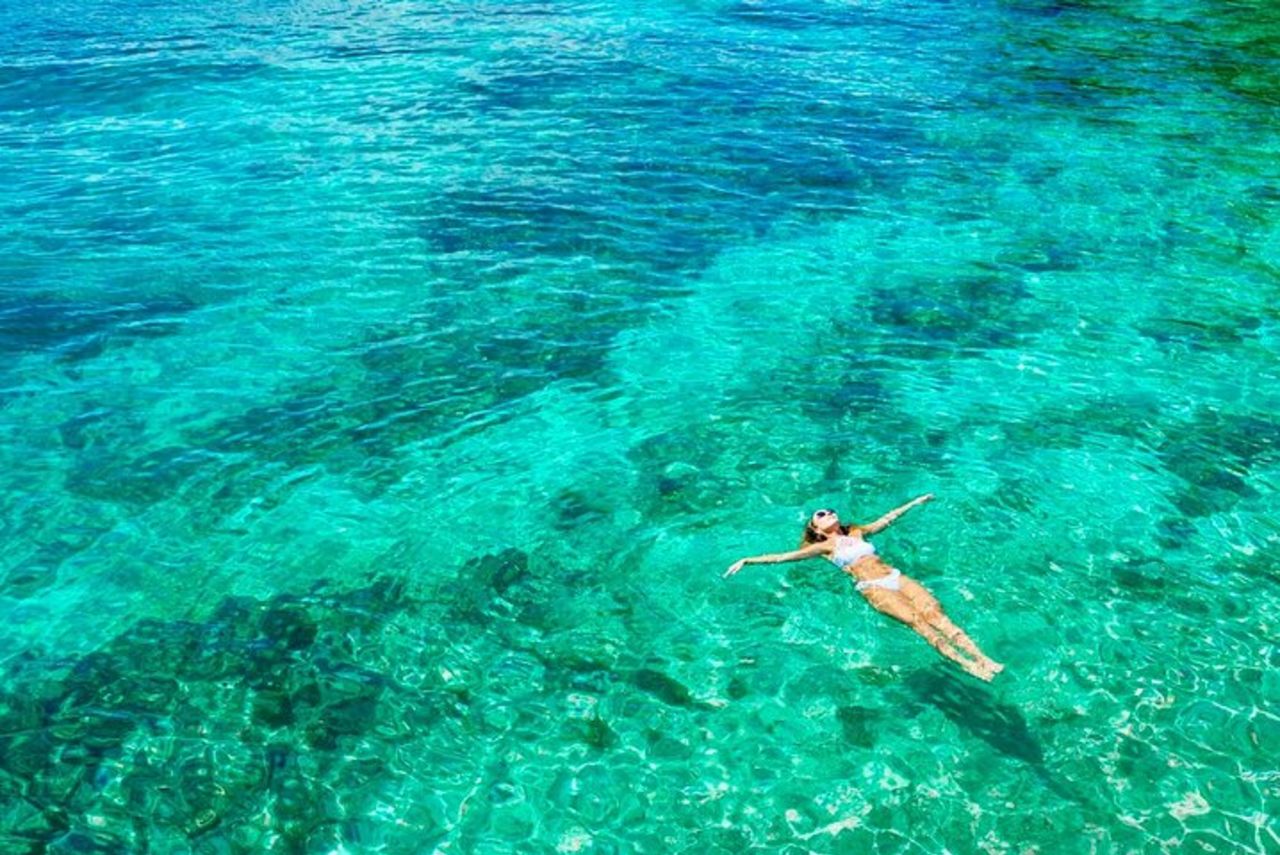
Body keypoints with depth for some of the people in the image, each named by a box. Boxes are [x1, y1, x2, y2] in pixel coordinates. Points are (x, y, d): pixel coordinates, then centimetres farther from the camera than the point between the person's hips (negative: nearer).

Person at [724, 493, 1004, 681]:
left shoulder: (857, 533, 26)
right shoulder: (824, 546, 12)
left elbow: (887, 518, 36)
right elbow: (784, 556, 5)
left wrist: (914, 502, 41)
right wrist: (747, 560, -2)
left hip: (895, 577, 4)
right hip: (873, 587, -4)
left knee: (935, 613, -18)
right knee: (916, 619, -26)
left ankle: (982, 658, -31)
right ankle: (964, 664, -38)